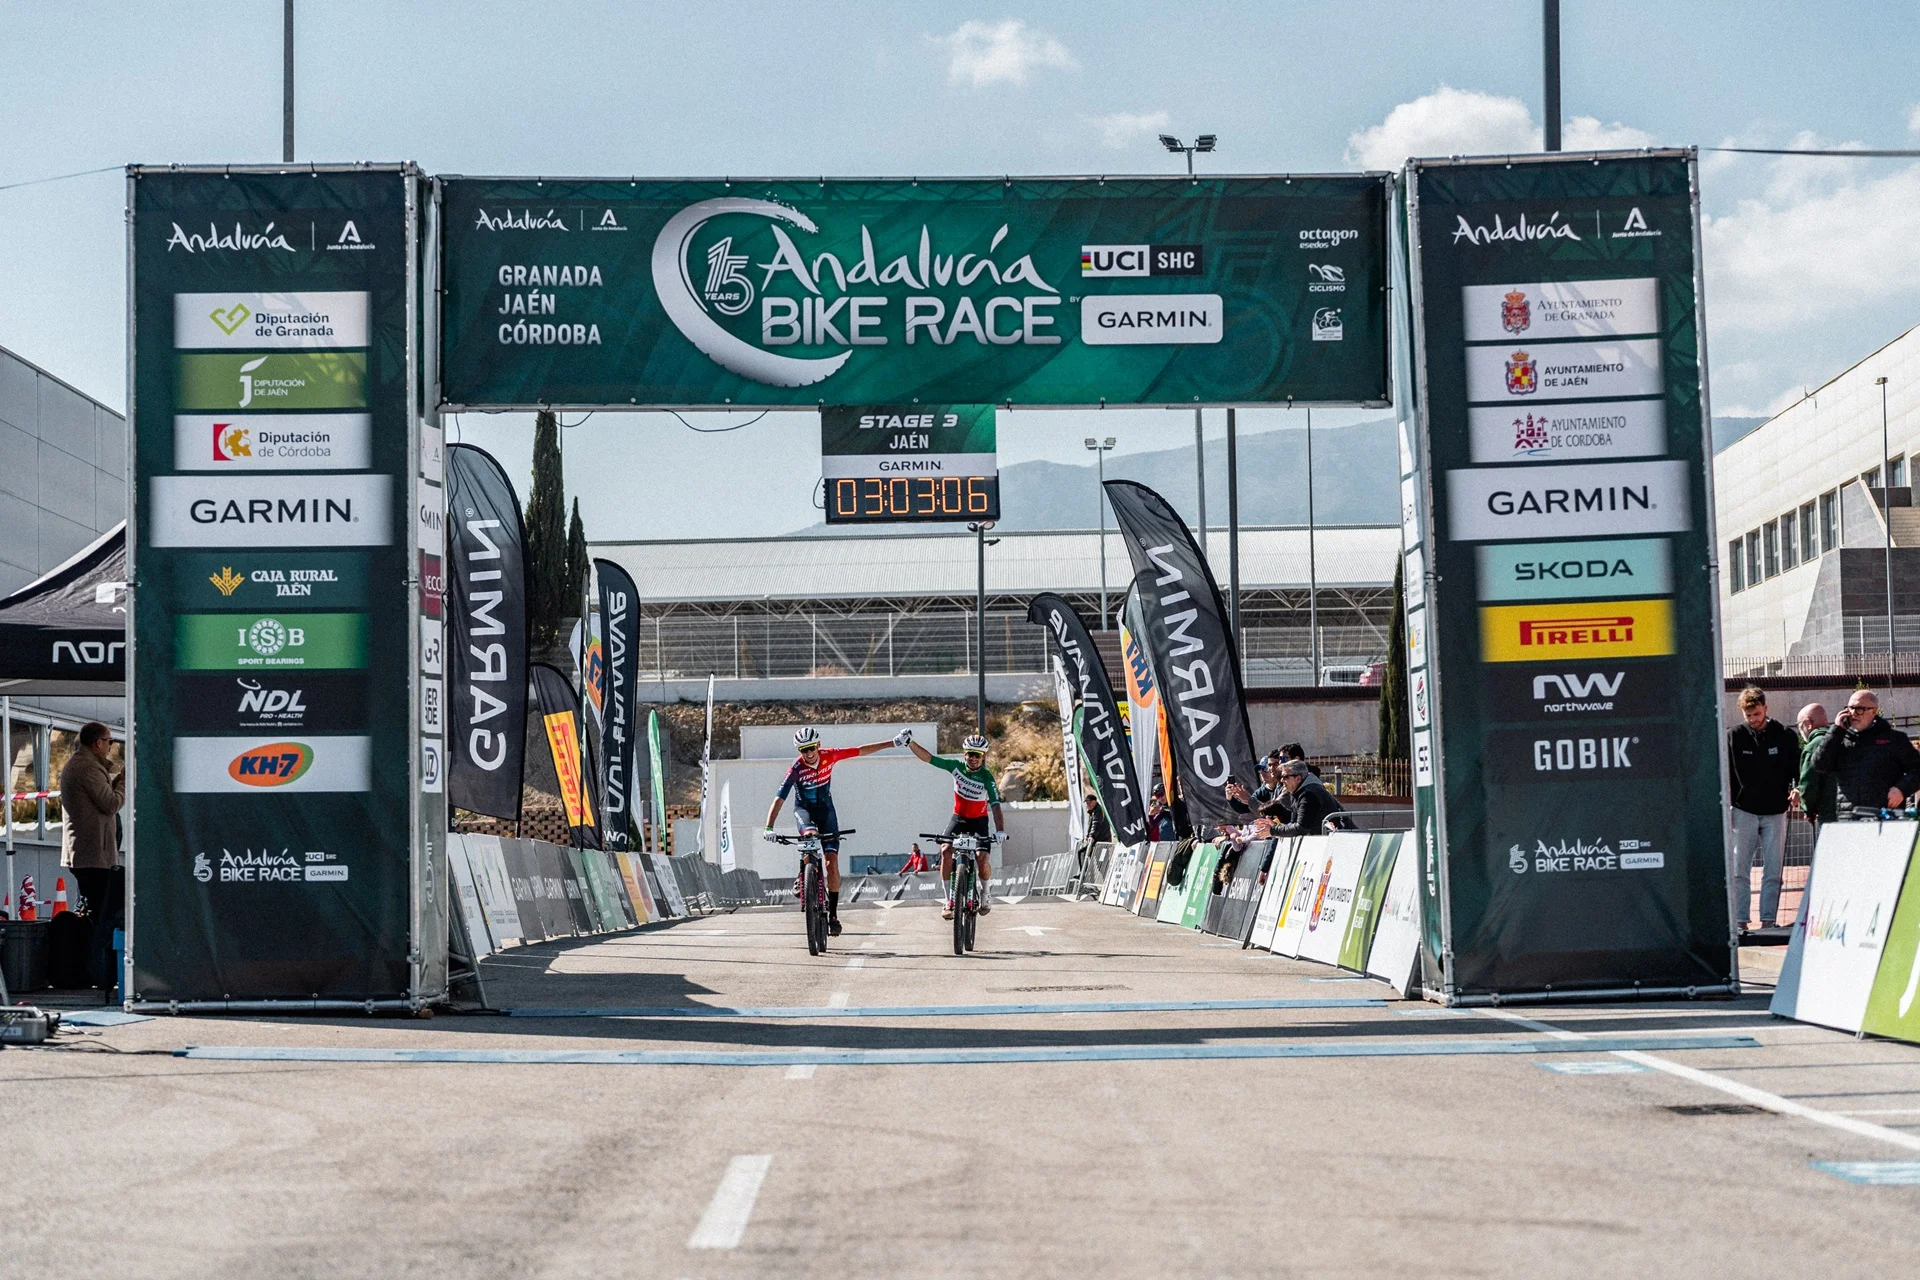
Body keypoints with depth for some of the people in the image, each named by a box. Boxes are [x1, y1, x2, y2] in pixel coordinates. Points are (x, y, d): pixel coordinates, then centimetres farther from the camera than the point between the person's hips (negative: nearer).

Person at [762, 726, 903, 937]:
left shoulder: (829, 756, -18)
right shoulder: (796, 769, -25)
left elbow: (861, 751, -9)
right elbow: (779, 799, -29)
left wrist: (894, 743, -8)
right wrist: (769, 828, -40)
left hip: (825, 810, 2)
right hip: (804, 809, -2)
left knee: (832, 864, -7)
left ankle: (833, 914, 0)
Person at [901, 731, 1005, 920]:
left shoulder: (986, 777, -22)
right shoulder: (956, 766, -14)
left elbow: (996, 806, -32)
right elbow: (928, 757, -13)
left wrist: (1000, 831, -45)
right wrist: (910, 743, -26)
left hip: (979, 821, -2)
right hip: (958, 818, 2)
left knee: (983, 859, -19)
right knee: (946, 851, -22)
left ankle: (984, 894, 13)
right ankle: (949, 900, -14)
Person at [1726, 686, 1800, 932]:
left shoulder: (1785, 736, 2)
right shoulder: (1734, 736, 2)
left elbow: (1797, 768, 8)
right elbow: (1725, 775, 3)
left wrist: (1797, 789, -13)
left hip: (1775, 812, 1)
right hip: (1744, 812, -1)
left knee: (1773, 871, 1)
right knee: (1739, 870, -4)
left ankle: (1768, 920, 5)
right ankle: (1740, 921, -1)